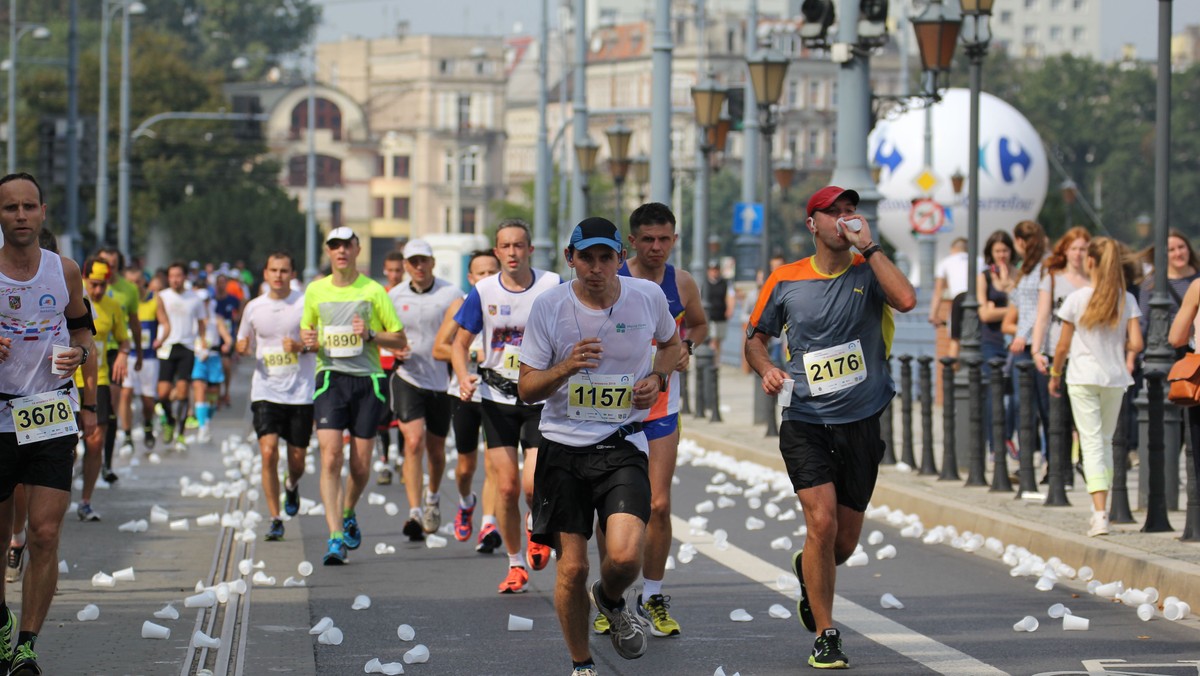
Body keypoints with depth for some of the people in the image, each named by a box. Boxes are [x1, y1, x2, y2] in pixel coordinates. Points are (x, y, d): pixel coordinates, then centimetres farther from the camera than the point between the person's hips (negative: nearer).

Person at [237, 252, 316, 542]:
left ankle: (292, 486, 44)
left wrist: (302, 347, -20)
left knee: (297, 460, 6)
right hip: (266, 391, 1)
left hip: (301, 393, -1)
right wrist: (243, 347, -6)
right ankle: (275, 521, -7)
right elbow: (243, 343, 18)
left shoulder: (305, 303, -2)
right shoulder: (253, 308, 7)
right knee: (268, 452, -14)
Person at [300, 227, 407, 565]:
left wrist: (370, 335, -14)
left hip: (368, 381, 0)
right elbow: (306, 332, 21)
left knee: (361, 465, 3)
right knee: (330, 458, -15)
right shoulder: (316, 291, 8)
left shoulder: (373, 291, 1)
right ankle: (336, 538, -16)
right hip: (331, 378, 0)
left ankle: (348, 514, 34)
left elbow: (400, 340, 4)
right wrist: (309, 341, -2)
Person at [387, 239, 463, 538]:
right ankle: (415, 513, -22)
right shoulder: (395, 296, 3)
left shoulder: (451, 293, -3)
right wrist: (395, 350, -6)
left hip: (441, 381, 0)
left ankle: (432, 497, 43)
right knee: (414, 441, -18)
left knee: (436, 449, 13)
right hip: (407, 379, 0)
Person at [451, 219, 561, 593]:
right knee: (507, 488, 0)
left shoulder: (553, 286, -5)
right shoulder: (483, 292, -1)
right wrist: (464, 377, -10)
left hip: (541, 398, -1)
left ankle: (535, 527, 21)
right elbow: (460, 343, 7)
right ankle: (515, 565, 17)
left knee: (534, 485, -14)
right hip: (497, 400, 2)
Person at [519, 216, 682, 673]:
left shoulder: (648, 296, -3)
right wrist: (566, 368, -22)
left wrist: (658, 378, -1)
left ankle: (611, 601, 17)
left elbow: (670, 342, 20)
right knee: (572, 567, -1)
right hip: (563, 447, 0)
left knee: (625, 556, -19)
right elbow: (526, 388, -2)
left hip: (623, 446, 0)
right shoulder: (549, 306, -6)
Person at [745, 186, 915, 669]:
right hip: (805, 423, -1)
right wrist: (766, 368, -6)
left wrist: (868, 247, -17)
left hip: (861, 424, 1)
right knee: (822, 522, -18)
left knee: (844, 543, 8)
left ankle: (806, 571, 45)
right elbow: (756, 337, 15)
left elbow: (906, 300, -21)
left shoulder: (867, 271, 0)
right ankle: (825, 637, -5)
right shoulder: (785, 281, 2)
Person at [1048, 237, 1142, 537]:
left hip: (1083, 377, -3)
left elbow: (1063, 346, -2)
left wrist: (1055, 374, 14)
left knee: (1091, 443, -4)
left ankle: (1100, 514, -15)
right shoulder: (1127, 300, -1)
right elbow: (1136, 344, -7)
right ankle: (1100, 509, 20)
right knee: (1106, 441, 17)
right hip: (1115, 378, 3)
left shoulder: (1077, 299, -7)